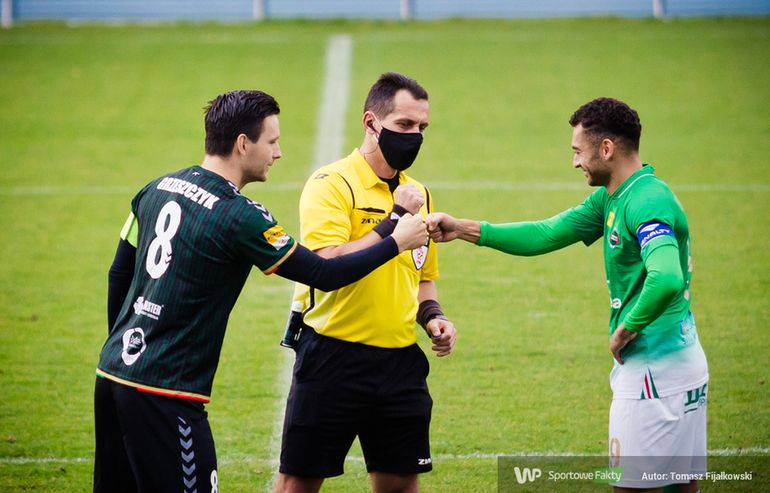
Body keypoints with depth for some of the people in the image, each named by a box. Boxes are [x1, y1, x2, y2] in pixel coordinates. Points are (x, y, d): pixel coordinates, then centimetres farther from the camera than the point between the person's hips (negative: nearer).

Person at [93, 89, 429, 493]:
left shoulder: (157, 190, 8)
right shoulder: (240, 218, -14)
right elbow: (324, 275, -8)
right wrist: (396, 243, 4)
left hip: (112, 372, 8)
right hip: (164, 393, -8)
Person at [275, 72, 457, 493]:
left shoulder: (418, 194, 13)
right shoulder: (332, 184, -10)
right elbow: (329, 265, -24)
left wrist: (432, 316, 7)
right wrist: (394, 220, -21)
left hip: (400, 362, 6)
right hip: (332, 358, -6)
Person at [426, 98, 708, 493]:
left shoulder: (648, 201, -19)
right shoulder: (610, 200, 13)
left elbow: (667, 279, -34)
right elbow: (547, 235, 16)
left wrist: (627, 329, -20)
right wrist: (465, 230, 11)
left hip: (655, 368, -10)